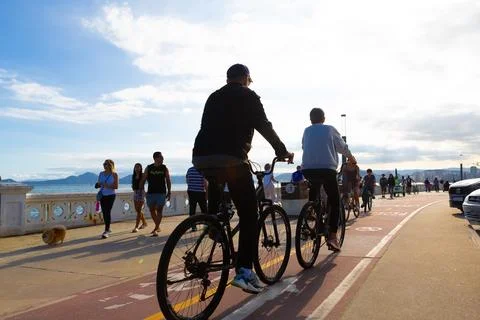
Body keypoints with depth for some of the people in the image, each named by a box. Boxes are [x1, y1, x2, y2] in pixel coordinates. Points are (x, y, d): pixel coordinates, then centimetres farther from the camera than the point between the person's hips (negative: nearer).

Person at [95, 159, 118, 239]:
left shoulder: (114, 174, -5)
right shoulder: (101, 174, 8)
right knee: (104, 212, 8)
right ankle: (108, 229, 24)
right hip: (102, 195, 5)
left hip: (110, 195, -5)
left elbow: (116, 186, -9)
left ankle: (106, 231, -11)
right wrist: (98, 185, -10)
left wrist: (107, 186, -22)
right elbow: (98, 184, 14)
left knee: (108, 211, -12)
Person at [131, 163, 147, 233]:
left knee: (139, 210, -8)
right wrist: (133, 187, 6)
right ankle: (144, 223, 32)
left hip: (141, 192, -7)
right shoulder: (133, 176, 10)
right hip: (135, 193, 7)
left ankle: (136, 227, -8)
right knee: (137, 210, 13)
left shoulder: (142, 175, -7)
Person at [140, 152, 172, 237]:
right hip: (150, 192, 2)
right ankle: (157, 227, 27)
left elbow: (168, 181, 7)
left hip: (161, 192, -1)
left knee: (159, 210, -7)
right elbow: (143, 180, 6)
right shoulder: (148, 168, 2)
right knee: (152, 210, 9)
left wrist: (169, 192, 4)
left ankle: (156, 229, -4)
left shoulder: (164, 168, 3)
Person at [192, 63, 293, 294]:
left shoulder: (213, 97, 26)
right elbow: (265, 127, 5)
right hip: (230, 158, -6)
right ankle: (244, 270, -4)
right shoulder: (248, 96, 9)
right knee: (248, 214, 1)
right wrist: (283, 152, 17)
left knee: (216, 185, 38)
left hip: (200, 157, 6)